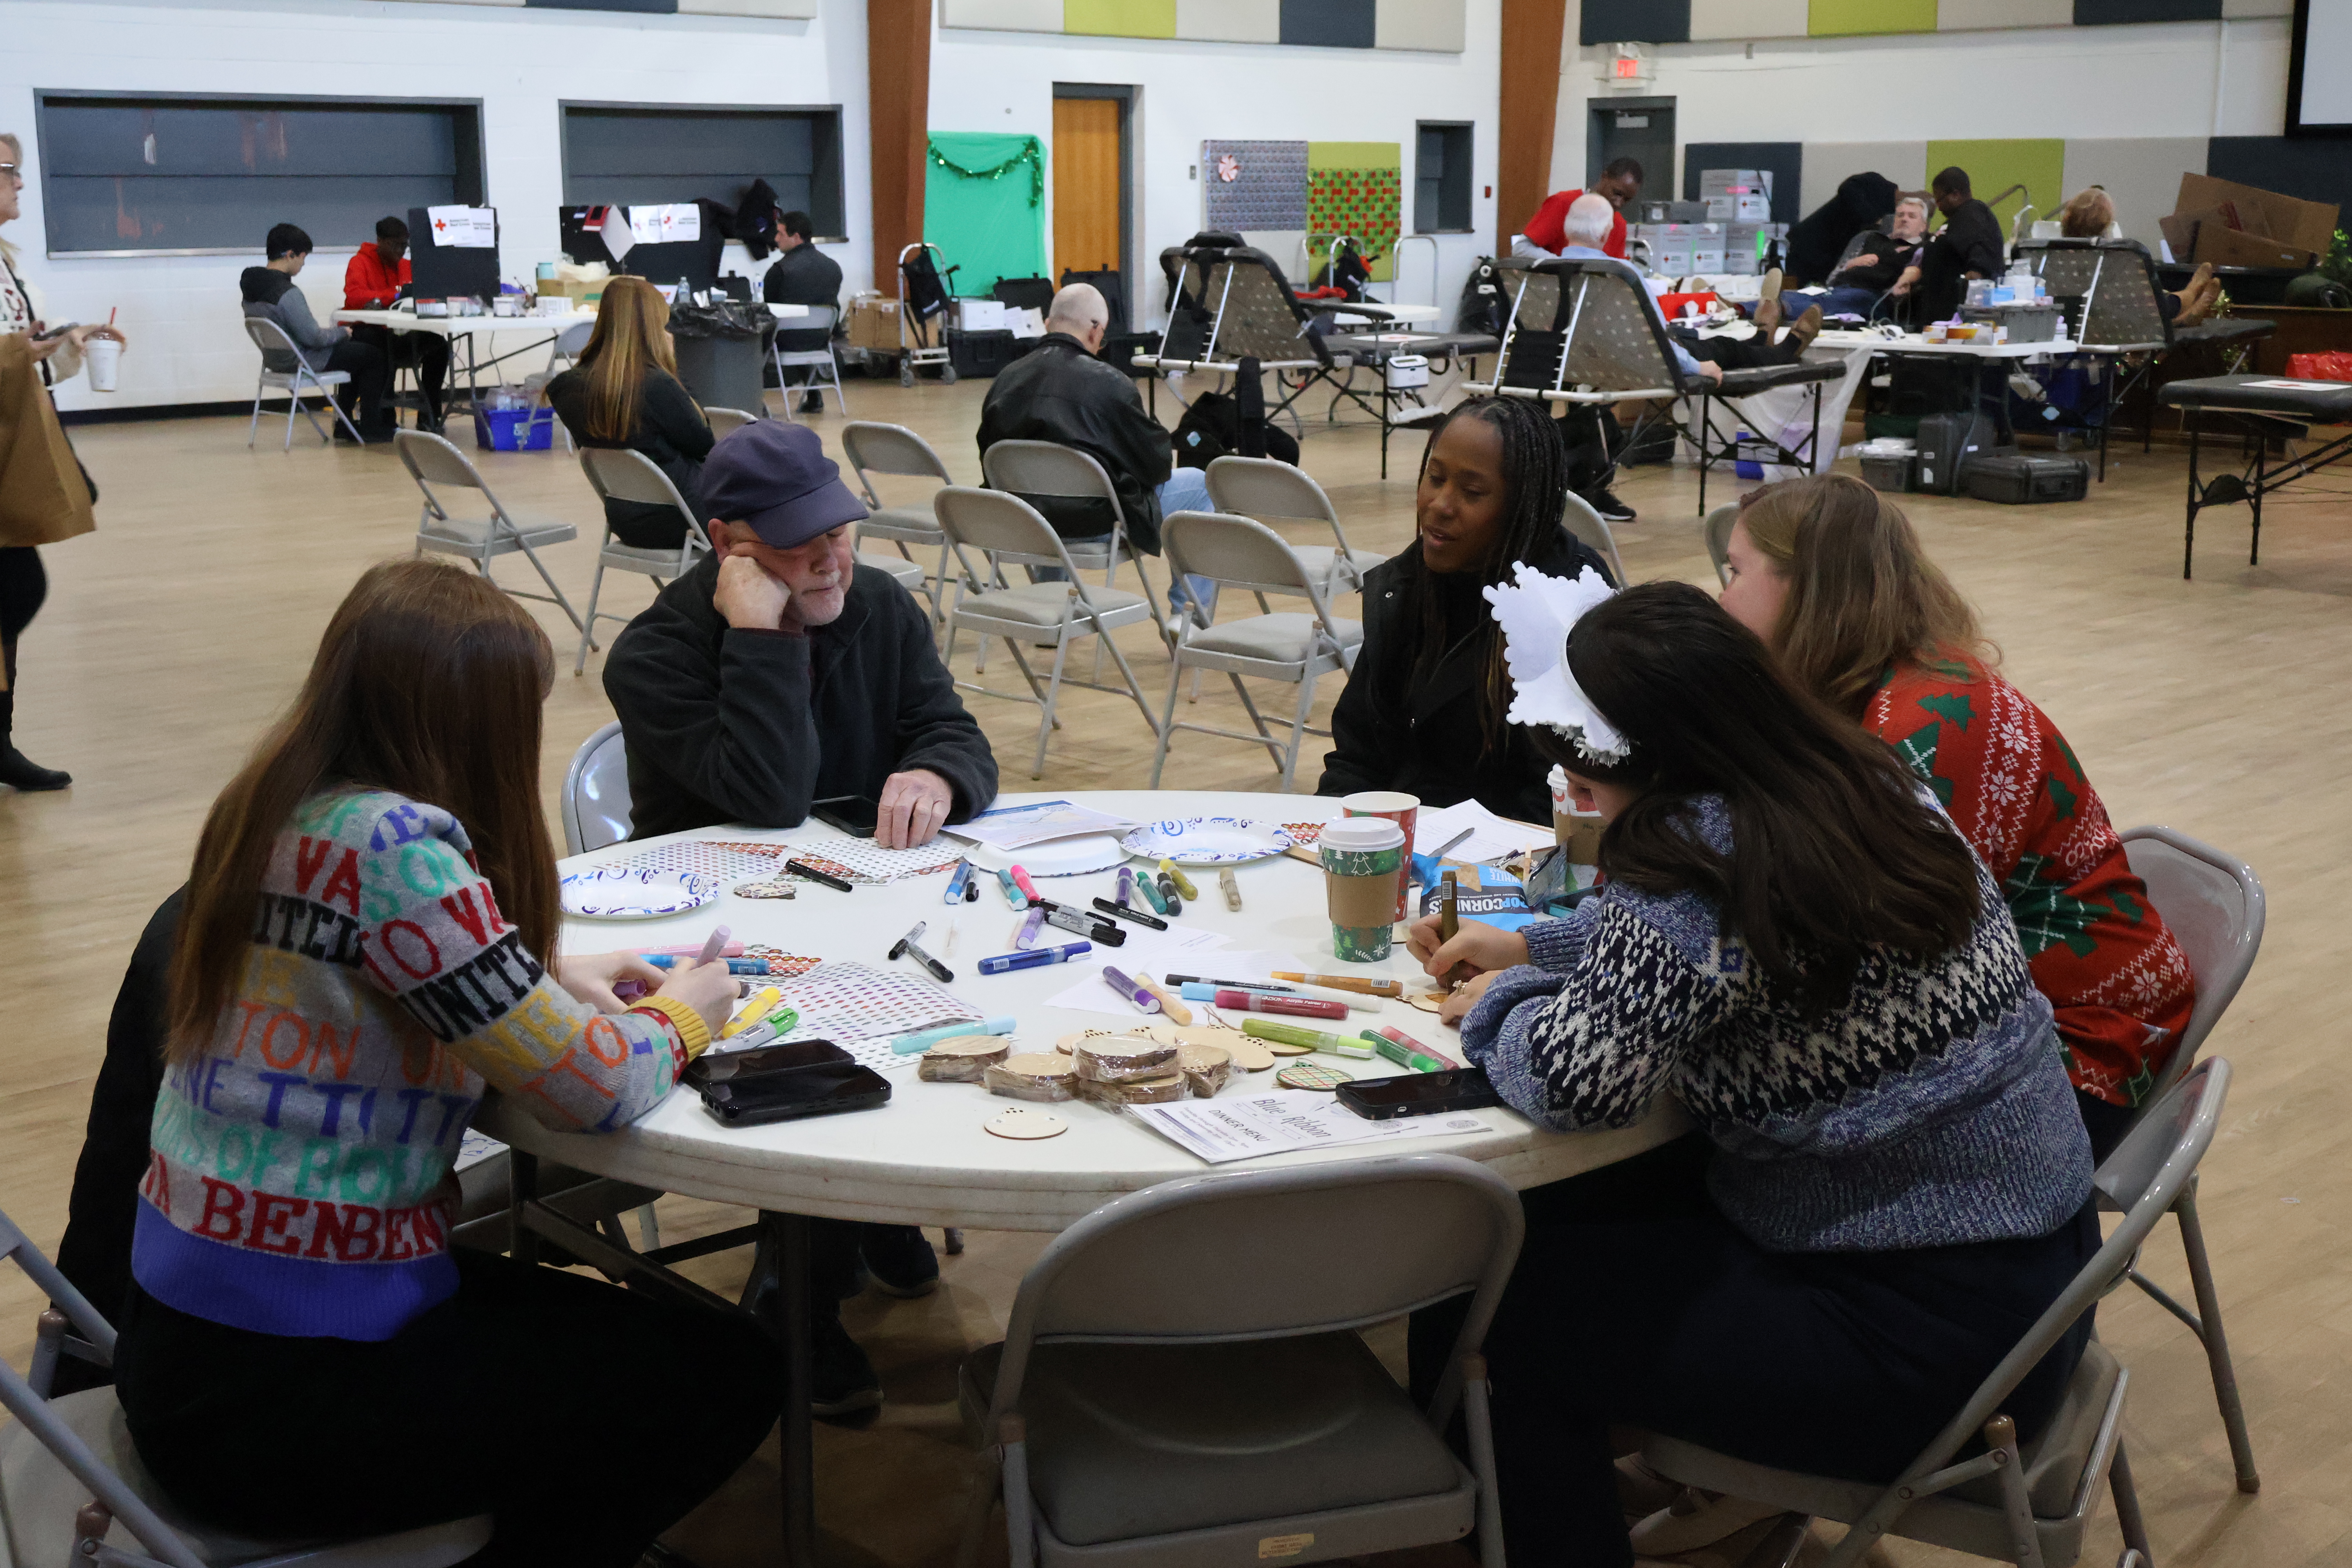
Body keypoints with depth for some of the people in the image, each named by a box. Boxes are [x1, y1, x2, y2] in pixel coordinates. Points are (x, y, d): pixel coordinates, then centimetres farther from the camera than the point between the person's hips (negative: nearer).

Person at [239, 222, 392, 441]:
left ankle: (345, 424, 30)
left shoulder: (251, 282, 2)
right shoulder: (288, 293, -28)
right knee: (376, 357, 4)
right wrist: (342, 332, -4)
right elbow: (313, 338, -23)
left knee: (354, 348, 29)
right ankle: (370, 427, 11)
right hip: (302, 361, -10)